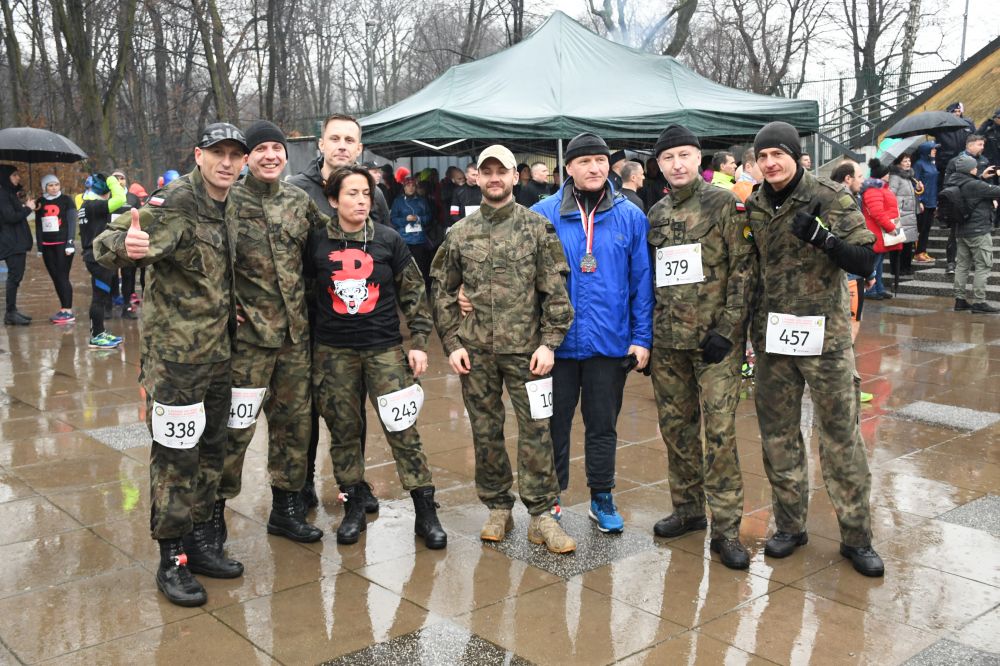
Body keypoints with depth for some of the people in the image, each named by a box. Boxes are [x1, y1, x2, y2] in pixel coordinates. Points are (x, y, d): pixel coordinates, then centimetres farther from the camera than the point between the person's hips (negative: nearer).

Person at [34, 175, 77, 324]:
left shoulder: (66, 200, -1)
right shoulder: (40, 202, 11)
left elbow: (72, 222, -5)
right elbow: (38, 226, 13)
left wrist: (70, 243, -13)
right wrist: (39, 246, 10)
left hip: (63, 244, -5)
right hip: (47, 246, 5)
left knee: (63, 277, -8)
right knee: (55, 278, 6)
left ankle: (69, 311, -7)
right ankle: (63, 309, 12)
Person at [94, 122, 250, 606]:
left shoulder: (228, 208, 10)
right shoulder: (173, 204, -14)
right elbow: (103, 244, -18)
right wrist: (126, 245, -40)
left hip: (218, 351, 8)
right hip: (175, 354, -8)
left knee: (211, 451, 15)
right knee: (175, 456, -1)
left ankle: (202, 540, 29)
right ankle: (172, 560, 11)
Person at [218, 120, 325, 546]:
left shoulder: (300, 201, 8)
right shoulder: (228, 202, -7)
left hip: (296, 333, 6)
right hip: (249, 333, -5)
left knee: (294, 420, 12)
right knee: (236, 424, -3)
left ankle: (286, 507, 27)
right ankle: (214, 509, 16)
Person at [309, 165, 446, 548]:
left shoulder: (388, 240, 1)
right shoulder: (317, 243, 1)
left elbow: (414, 293, 5)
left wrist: (419, 342, -1)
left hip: (385, 348, -1)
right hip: (333, 351, 1)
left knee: (403, 430, -2)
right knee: (343, 431, 8)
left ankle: (426, 513, 8)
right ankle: (353, 509, 24)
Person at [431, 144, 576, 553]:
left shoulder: (538, 227, 0)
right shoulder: (460, 234, 7)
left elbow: (556, 290, -2)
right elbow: (443, 292, 11)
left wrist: (549, 342, -9)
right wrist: (451, 343, 3)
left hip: (525, 347, -2)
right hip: (475, 350, 2)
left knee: (535, 430, -2)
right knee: (485, 431, 9)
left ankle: (541, 515, 8)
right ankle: (497, 508, 23)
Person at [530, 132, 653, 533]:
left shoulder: (630, 216, 0)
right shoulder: (542, 215, -3)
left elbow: (642, 281, 1)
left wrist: (642, 338, -3)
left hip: (611, 344, 1)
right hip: (557, 342, 0)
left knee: (603, 425, 13)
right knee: (554, 424, 11)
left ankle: (602, 499, 29)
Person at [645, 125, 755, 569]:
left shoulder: (724, 203, -3)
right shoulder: (655, 215, 14)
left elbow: (744, 267, -8)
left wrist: (727, 329, -14)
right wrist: (644, 336, 14)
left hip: (715, 338, -5)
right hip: (667, 341, 6)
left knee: (719, 431, -6)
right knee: (675, 427, 11)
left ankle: (726, 528, 3)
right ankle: (688, 508, 27)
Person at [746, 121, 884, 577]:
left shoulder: (830, 200, -6)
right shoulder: (752, 209, 6)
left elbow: (865, 260, -9)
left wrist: (819, 235, -24)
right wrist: (743, 327, 7)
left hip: (825, 336, -4)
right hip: (771, 336, 4)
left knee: (841, 436, 1)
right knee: (778, 435, 10)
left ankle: (856, 536, 13)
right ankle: (790, 526, 25)